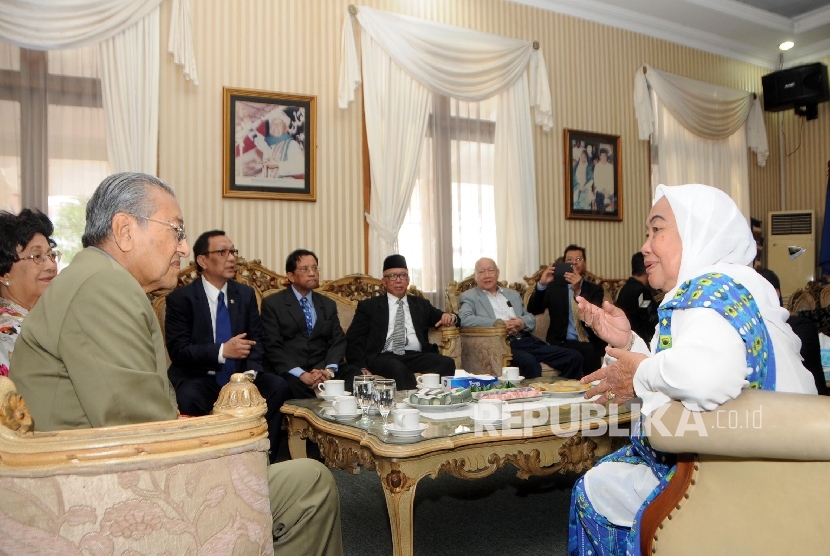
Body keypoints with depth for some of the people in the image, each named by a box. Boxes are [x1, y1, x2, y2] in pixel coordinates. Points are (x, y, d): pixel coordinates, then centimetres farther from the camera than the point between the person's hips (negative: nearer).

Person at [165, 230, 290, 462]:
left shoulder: (246, 293, 8)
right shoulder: (180, 298, -5)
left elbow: (256, 339, 5)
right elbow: (177, 350, -12)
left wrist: (251, 372, -15)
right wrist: (222, 351, -27)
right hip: (199, 378, -4)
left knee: (278, 387, -23)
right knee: (189, 398, -36)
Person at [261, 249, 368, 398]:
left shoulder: (328, 305, 19)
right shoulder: (272, 304, 5)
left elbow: (338, 341, 9)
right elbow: (273, 347, -5)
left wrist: (329, 370, -12)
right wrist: (302, 374, -19)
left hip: (323, 369, 3)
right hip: (291, 372, -3)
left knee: (357, 376, -27)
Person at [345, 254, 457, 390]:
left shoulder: (421, 305, 26)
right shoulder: (369, 306, 17)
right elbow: (352, 339, 9)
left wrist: (449, 317, 3)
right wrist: (361, 367, -9)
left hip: (416, 356, 3)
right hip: (383, 357, -3)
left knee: (447, 363, -27)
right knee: (397, 368, -38)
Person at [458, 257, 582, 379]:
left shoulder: (513, 294, 25)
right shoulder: (470, 296, 9)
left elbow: (531, 318, 21)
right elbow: (464, 319, -10)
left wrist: (522, 322, -5)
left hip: (527, 340, 6)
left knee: (574, 357, -9)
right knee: (529, 362, -38)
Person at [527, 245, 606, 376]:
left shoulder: (595, 290, 12)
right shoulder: (554, 288, 11)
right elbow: (533, 310, -2)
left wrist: (578, 290, -24)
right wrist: (541, 285, -17)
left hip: (591, 343, 2)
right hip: (563, 343, -2)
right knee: (588, 351, -31)